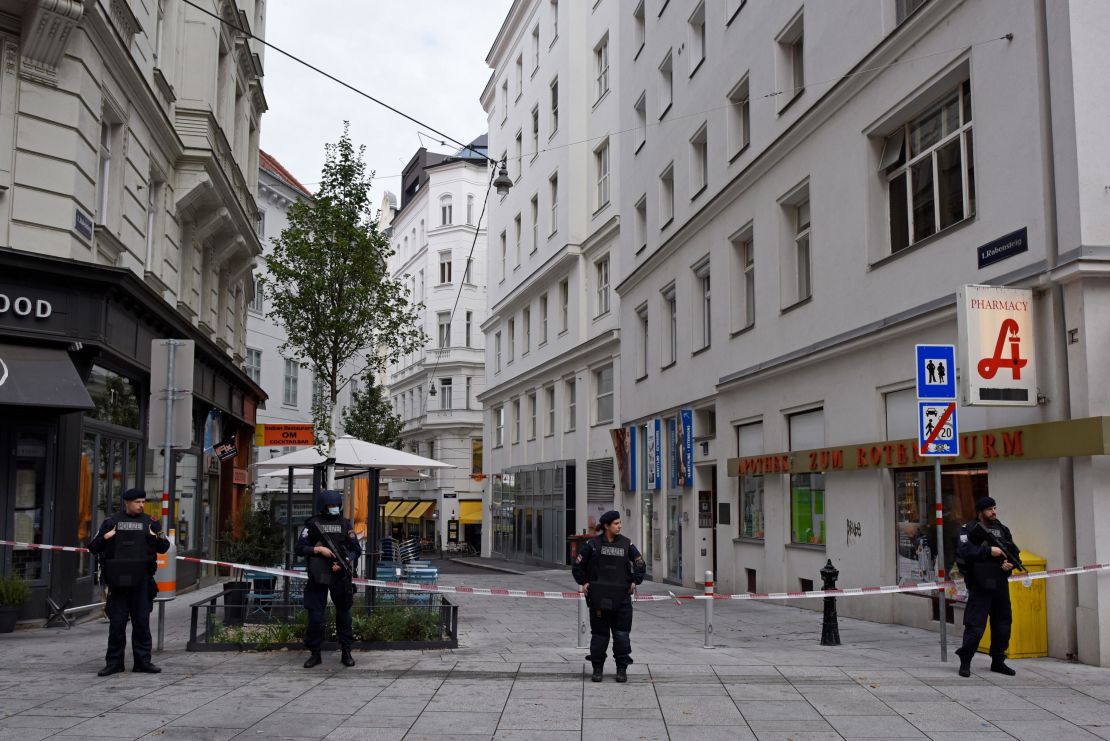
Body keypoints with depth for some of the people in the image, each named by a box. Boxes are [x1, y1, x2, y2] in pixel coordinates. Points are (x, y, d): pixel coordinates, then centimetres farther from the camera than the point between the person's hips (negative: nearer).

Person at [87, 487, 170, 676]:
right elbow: (92, 548, 8)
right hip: (117, 581, -1)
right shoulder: (111, 522, 6)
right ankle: (114, 662, 11)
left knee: (142, 623, 5)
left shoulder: (150, 522, 9)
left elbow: (164, 548, 12)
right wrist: (104, 538, -11)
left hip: (141, 582, 1)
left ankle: (143, 660, 12)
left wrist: (158, 538, -9)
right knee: (116, 623, 3)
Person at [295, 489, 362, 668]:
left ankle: (346, 652, 18)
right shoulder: (313, 524, 2)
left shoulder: (345, 524, 6)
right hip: (318, 578, -1)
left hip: (340, 576, 1)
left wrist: (344, 563, -10)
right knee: (315, 617, -1)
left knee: (344, 614, 8)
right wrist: (318, 549, -14)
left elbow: (356, 549, 6)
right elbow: (300, 548, 0)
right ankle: (315, 653, 12)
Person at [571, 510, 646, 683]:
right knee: (599, 633, 5)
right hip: (598, 597, -1)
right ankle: (597, 669, 15)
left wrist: (635, 581, 2)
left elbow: (640, 564, 12)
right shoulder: (593, 544, 0)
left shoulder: (626, 544, 4)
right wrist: (583, 582, 1)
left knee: (622, 634, 1)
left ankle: (622, 669, 11)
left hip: (621, 597, 1)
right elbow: (578, 565, 8)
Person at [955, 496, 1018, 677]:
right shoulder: (969, 529, -3)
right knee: (975, 626, -6)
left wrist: (1011, 563, -6)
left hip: (1000, 585, 6)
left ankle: (998, 661, 25)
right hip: (980, 586, -6)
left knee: (1003, 625, 11)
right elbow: (964, 551, -18)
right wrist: (989, 550, -24)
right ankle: (965, 661, 7)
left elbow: (1014, 552, 15)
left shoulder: (1003, 530, 14)